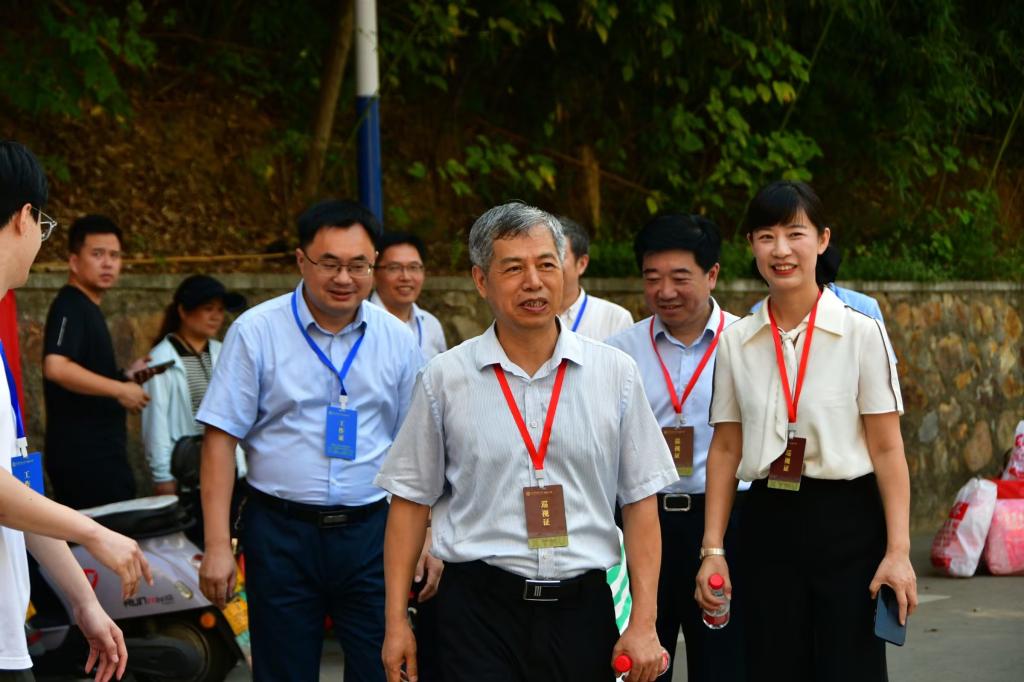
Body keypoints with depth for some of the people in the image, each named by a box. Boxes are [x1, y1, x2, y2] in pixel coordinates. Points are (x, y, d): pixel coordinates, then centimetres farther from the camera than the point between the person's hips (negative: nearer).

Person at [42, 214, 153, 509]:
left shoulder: (86, 308, 19)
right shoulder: (70, 307, -12)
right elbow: (56, 368, -29)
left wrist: (125, 375, 11)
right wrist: (120, 389, -20)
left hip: (94, 452, 10)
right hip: (86, 455, -10)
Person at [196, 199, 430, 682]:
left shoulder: (397, 339, 6)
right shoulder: (256, 332, -3)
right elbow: (221, 440, -4)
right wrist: (217, 546, -10)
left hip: (370, 531, 2)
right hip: (281, 533, -2)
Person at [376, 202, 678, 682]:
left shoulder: (615, 373, 3)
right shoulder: (444, 379, 2)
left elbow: (640, 502, 3)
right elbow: (410, 501, 5)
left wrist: (643, 624, -2)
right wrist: (396, 622, 1)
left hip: (582, 607, 1)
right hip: (479, 608, -1)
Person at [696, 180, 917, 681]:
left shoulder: (861, 333, -4)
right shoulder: (735, 342, 5)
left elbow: (888, 449, -6)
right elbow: (725, 449, 9)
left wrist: (898, 551, -11)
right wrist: (713, 549, 4)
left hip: (846, 522, -3)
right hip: (768, 523, 3)